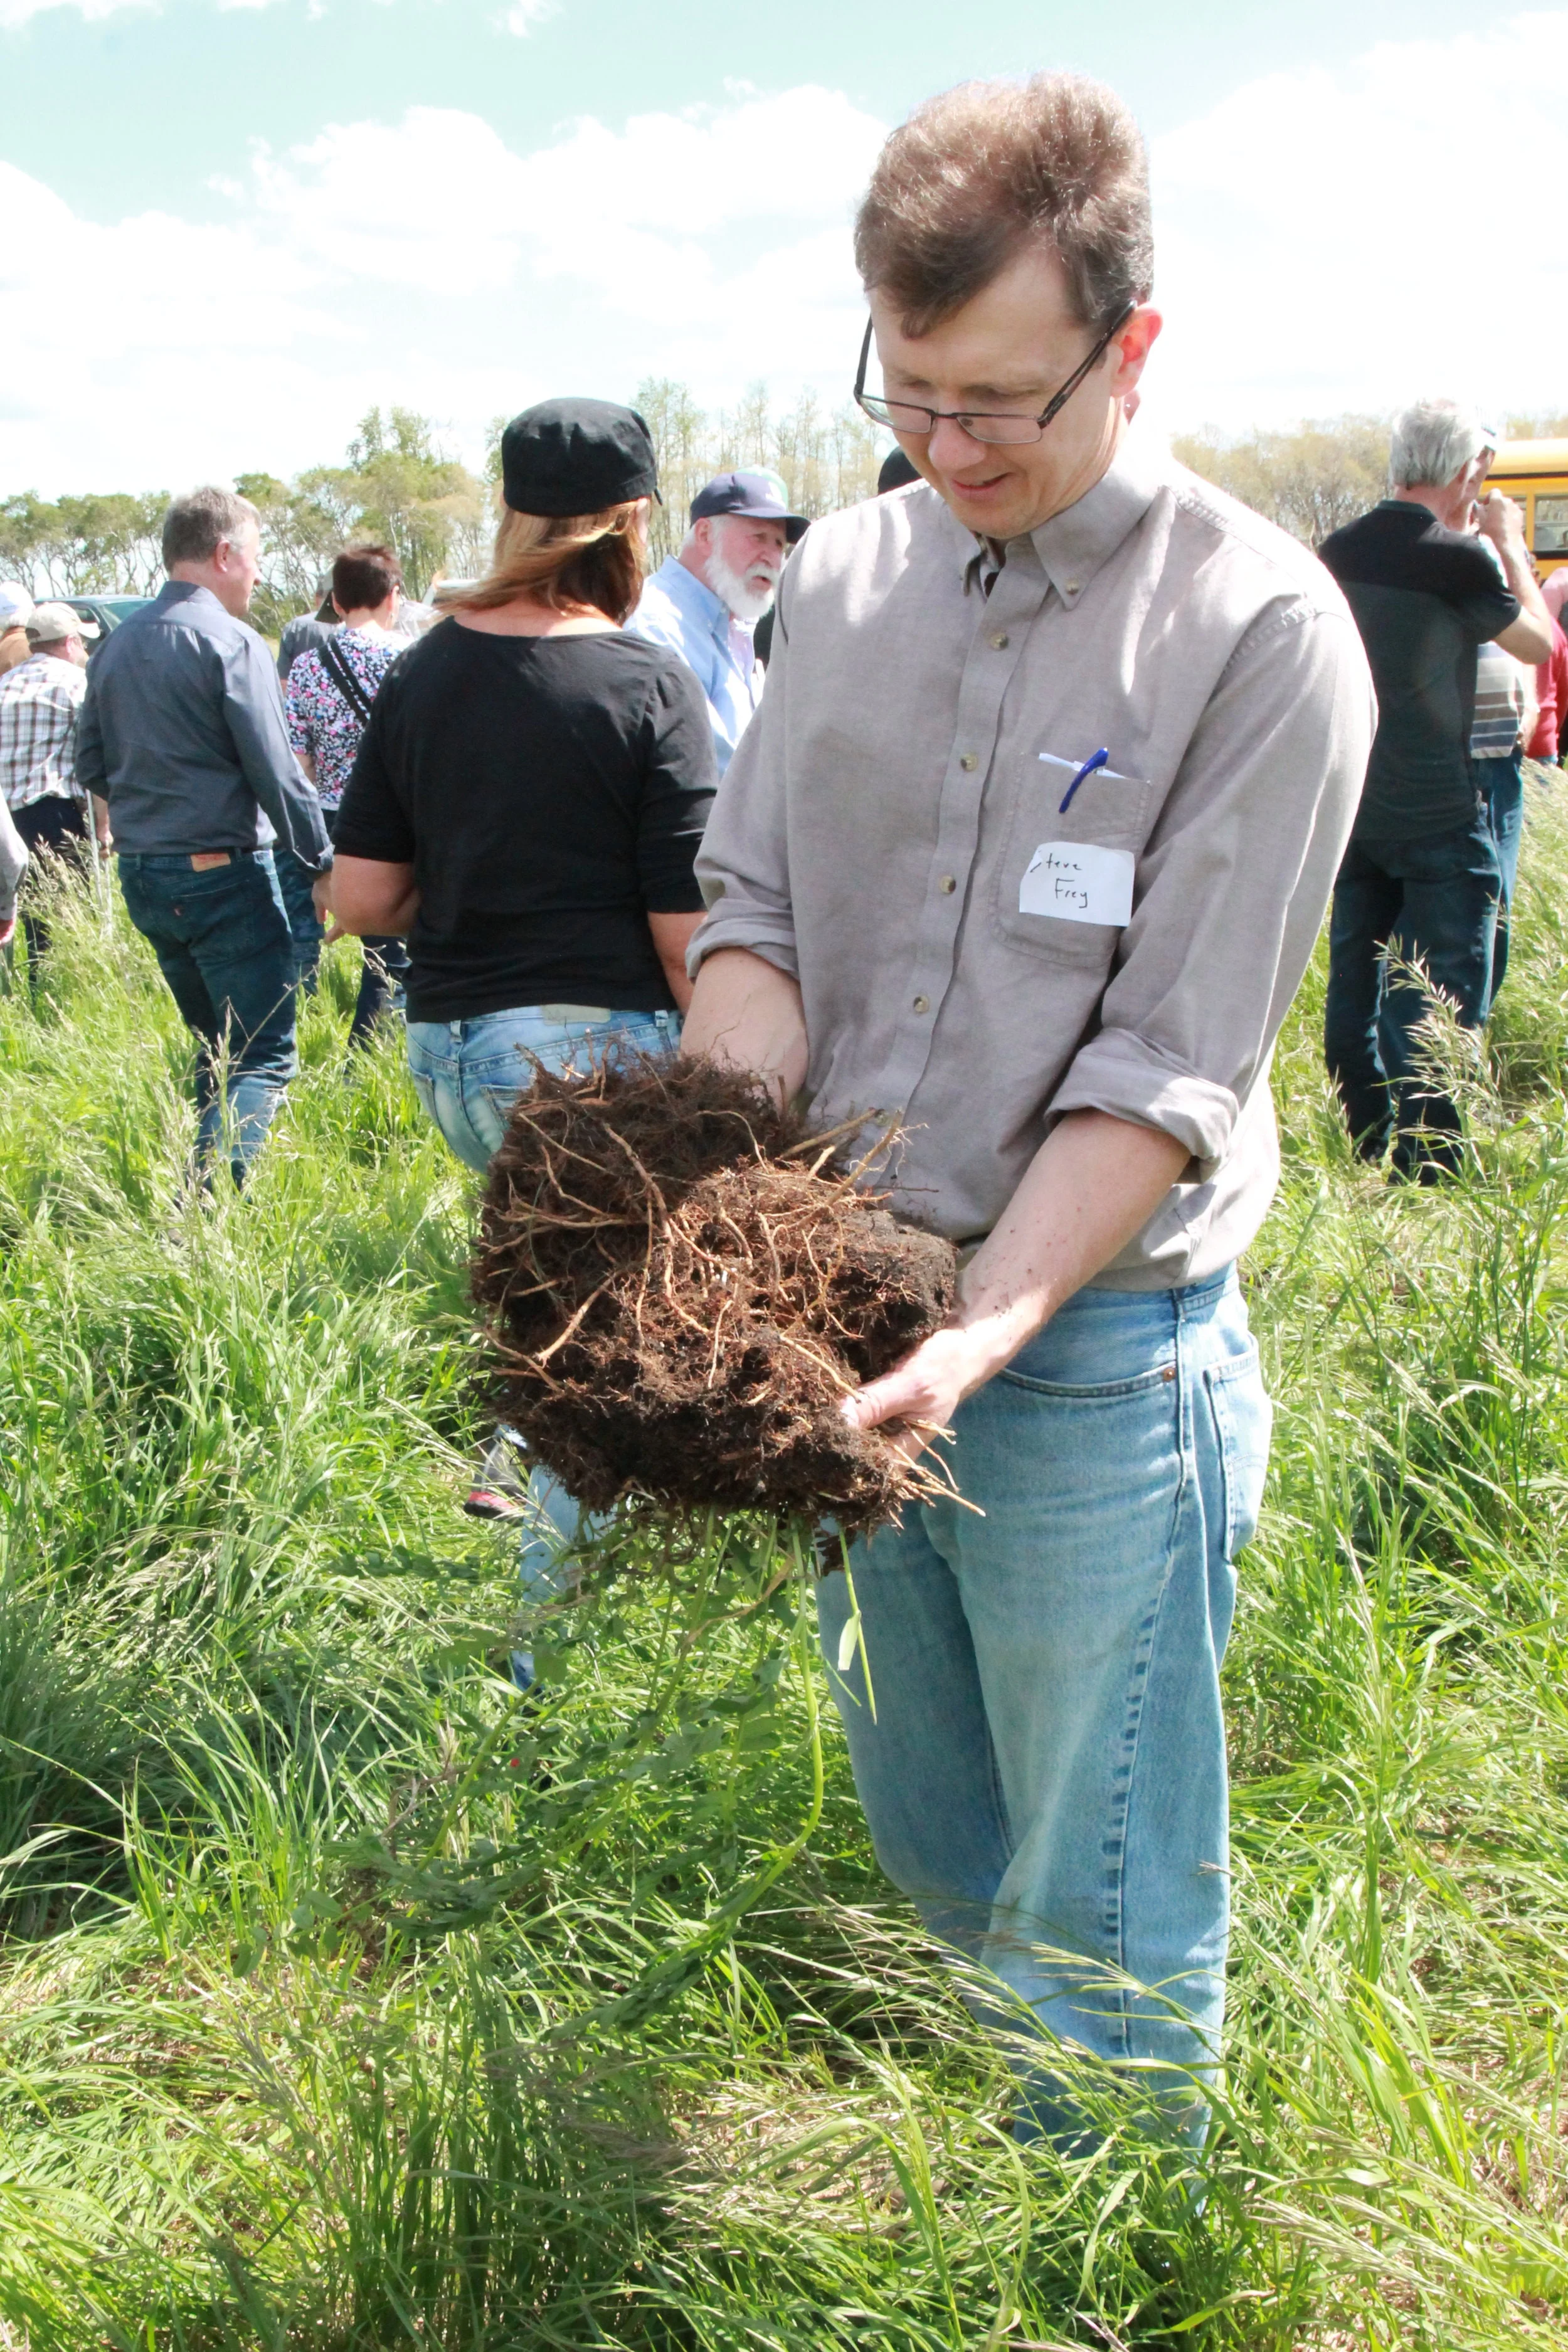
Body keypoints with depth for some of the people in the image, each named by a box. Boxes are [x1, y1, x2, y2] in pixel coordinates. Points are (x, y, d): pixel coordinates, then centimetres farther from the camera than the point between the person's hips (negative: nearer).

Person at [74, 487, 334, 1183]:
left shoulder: (116, 645, 10)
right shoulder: (231, 643, -13)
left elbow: (90, 767, 15)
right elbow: (276, 776, -15)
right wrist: (326, 863, -7)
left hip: (141, 877, 8)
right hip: (223, 875, -8)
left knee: (216, 1050, 20)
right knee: (263, 1060, -6)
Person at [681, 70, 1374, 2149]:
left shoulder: (1262, 631, -11)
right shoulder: (846, 575, 6)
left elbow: (1169, 1071, -15)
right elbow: (750, 908, 4)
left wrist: (978, 1336, -25)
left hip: (1094, 1351, -5)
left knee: (1104, 1923, 8)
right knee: (926, 1844, 22)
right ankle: (1018, 2135, 47)